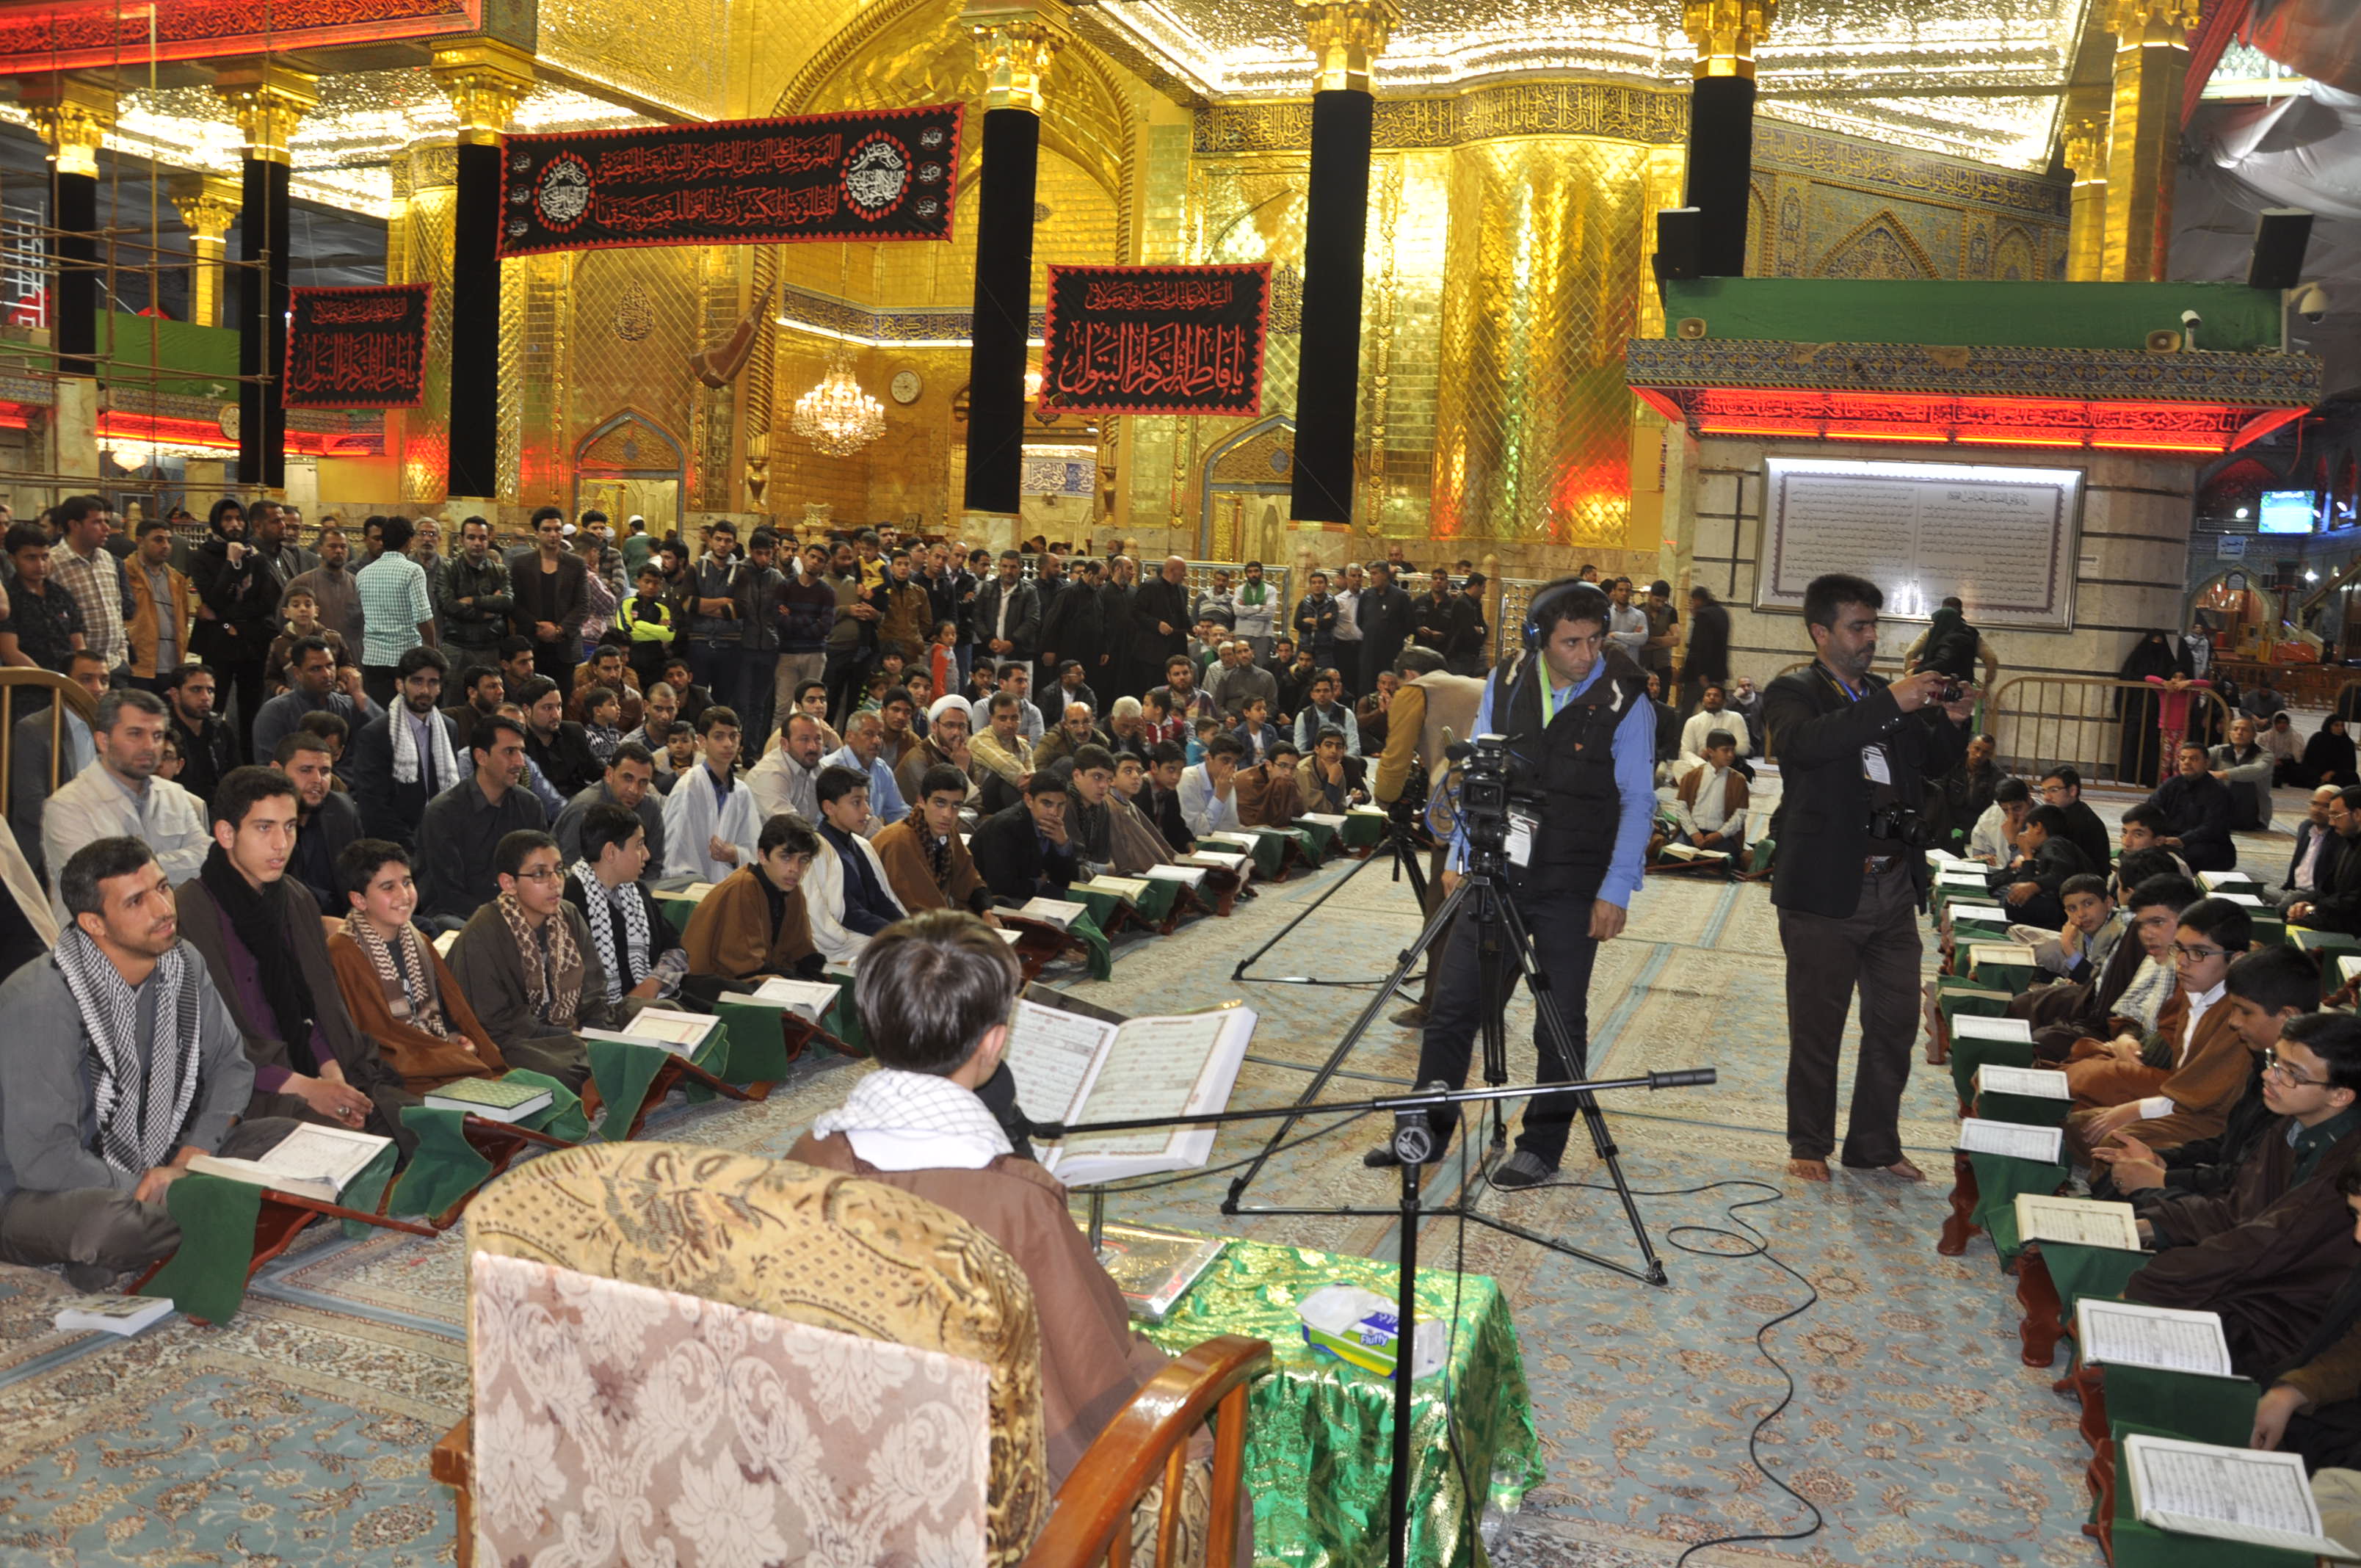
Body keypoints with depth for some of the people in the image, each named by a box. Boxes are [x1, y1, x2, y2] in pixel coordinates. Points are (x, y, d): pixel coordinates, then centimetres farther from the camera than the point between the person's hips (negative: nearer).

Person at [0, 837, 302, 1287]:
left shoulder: (183, 964, -2)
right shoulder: (39, 1002, -24)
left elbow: (231, 1063, 6)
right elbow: (42, 1157, -26)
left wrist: (187, 1162, -9)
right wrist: (149, 1192, -18)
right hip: (38, 1194, -8)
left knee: (287, 1138, -10)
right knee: (103, 1221, -40)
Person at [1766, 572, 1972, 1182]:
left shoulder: (1890, 696, 14)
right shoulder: (1792, 692, -4)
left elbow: (1934, 765, 18)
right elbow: (1802, 742, -26)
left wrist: (1952, 722, -2)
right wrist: (1889, 704, -29)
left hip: (1894, 885, 6)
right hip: (1825, 888, -6)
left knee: (1896, 1022, 12)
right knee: (1817, 1025, 5)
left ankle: (1875, 1143, 26)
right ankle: (1809, 1144, 20)